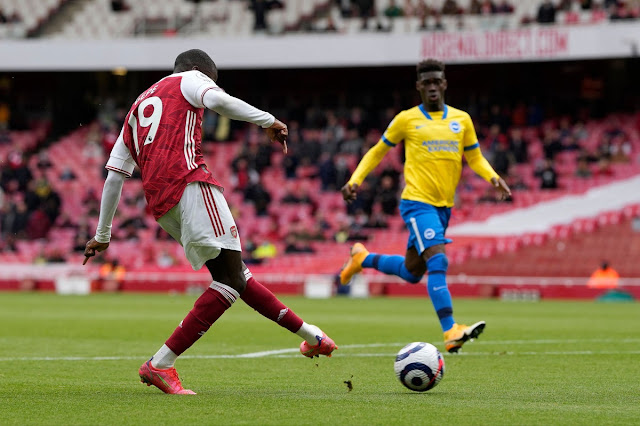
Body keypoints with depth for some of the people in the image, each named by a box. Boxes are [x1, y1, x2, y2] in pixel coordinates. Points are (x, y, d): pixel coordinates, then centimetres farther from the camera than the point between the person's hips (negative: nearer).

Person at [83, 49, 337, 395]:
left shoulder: (137, 107, 32)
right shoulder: (189, 80, 14)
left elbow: (114, 176, 29)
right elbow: (218, 100, -13)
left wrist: (102, 235, 33)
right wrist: (268, 121, -7)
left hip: (160, 204, 9)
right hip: (189, 182, -9)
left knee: (235, 275, 13)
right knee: (231, 280, -10)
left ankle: (310, 335, 17)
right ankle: (160, 364, -17)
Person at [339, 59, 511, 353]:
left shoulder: (461, 120, 10)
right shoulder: (407, 119, 0)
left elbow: (475, 158, 18)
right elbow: (378, 151, 10)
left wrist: (493, 177, -2)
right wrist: (355, 180, -2)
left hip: (444, 206, 6)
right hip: (417, 202, -6)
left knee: (412, 272, 17)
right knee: (437, 262, -23)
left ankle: (362, 259, 42)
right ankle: (451, 332, -30)